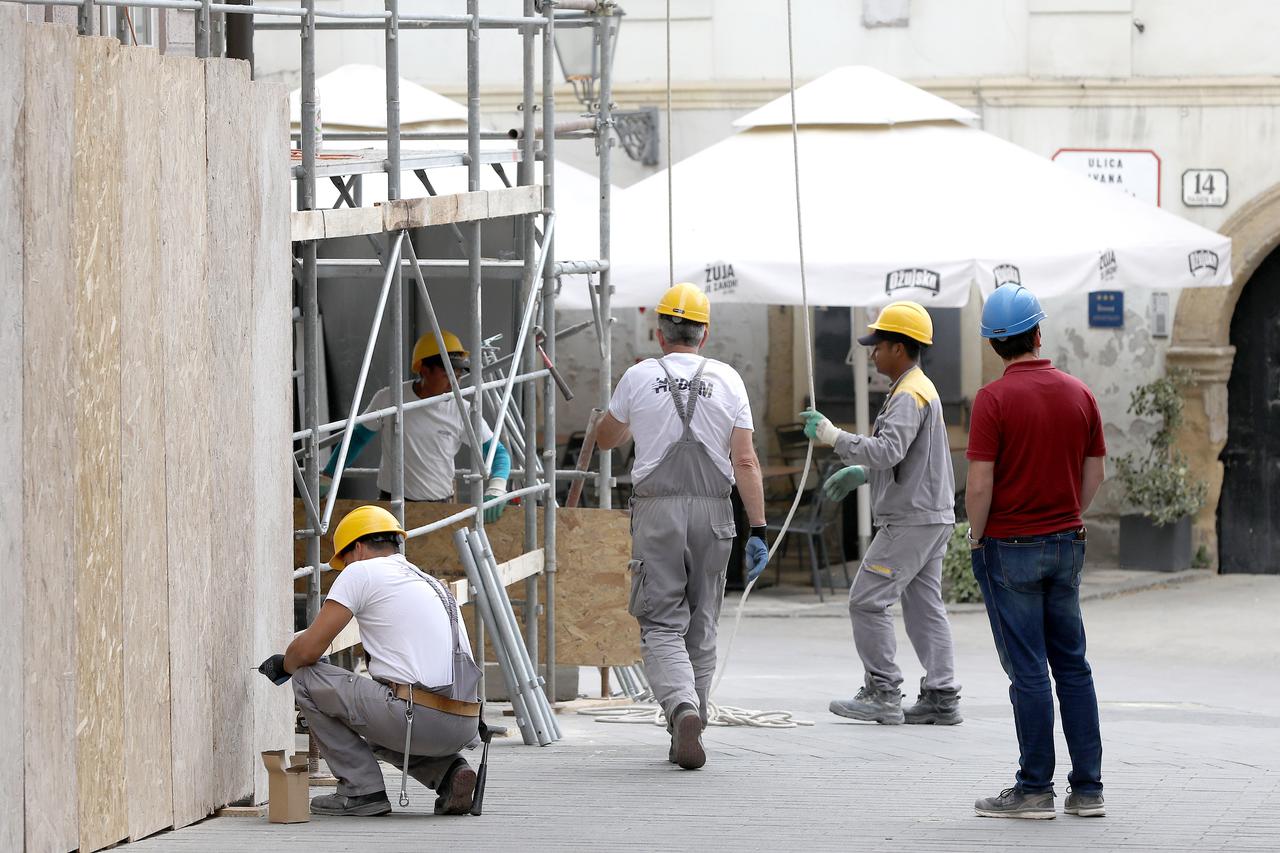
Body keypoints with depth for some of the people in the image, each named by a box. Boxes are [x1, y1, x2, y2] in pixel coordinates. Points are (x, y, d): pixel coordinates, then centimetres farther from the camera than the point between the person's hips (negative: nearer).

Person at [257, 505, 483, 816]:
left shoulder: (361, 572, 4)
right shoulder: (433, 584, 26)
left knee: (306, 679, 7)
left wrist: (282, 665, 24)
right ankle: (447, 771, 10)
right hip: (465, 729, 8)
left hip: (416, 718, -8)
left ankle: (362, 790, 5)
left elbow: (308, 649, 0)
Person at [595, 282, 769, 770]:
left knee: (662, 625, 0)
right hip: (712, 511, 2)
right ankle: (688, 737, 16)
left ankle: (681, 708, -26)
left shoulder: (639, 378, 0)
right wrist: (758, 530, 0)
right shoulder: (727, 381, 2)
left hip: (657, 510, -2)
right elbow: (745, 462, -2)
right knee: (701, 627, 12)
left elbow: (605, 439, 16)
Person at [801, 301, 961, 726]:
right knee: (924, 606, 11)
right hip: (933, 516, 10)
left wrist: (831, 436, -22)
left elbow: (887, 450, -29)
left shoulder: (909, 395, -16)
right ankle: (941, 697, 9)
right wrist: (861, 472, 25)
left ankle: (883, 695, -7)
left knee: (867, 601, -6)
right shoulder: (923, 389, 18)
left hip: (910, 520, -10)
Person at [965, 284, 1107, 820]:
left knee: (1028, 671, -2)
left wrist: (977, 537, -1)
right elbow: (1094, 475, 8)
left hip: (1010, 548, -5)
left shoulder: (994, 399, -14)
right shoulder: (1079, 394, 2)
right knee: (1073, 666, 11)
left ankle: (1034, 789, 1)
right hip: (1067, 544, 5)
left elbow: (980, 484, -17)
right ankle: (1087, 788, 10)